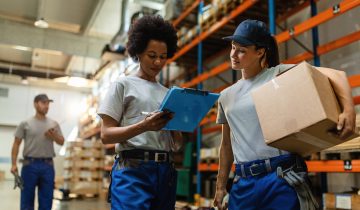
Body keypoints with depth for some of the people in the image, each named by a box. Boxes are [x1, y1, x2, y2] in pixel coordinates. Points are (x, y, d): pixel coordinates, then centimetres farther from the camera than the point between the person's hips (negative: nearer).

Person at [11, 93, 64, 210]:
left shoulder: (54, 124, 8)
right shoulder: (25, 124, 1)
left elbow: (61, 142, 9)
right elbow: (16, 144, 2)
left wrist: (54, 136, -12)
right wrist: (14, 164, -5)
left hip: (48, 165, 3)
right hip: (30, 164, -2)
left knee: (46, 200, 8)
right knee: (27, 200, 6)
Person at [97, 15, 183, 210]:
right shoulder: (123, 84, 3)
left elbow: (176, 144, 15)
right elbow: (106, 134, -6)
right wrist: (143, 126, -21)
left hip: (165, 171, 6)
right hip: (133, 169, -5)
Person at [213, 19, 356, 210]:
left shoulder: (278, 74, -2)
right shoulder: (226, 96, 13)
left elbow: (336, 75, -9)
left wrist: (348, 110, -26)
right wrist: (220, 186, 14)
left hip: (281, 178, -4)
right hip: (242, 183, 5)